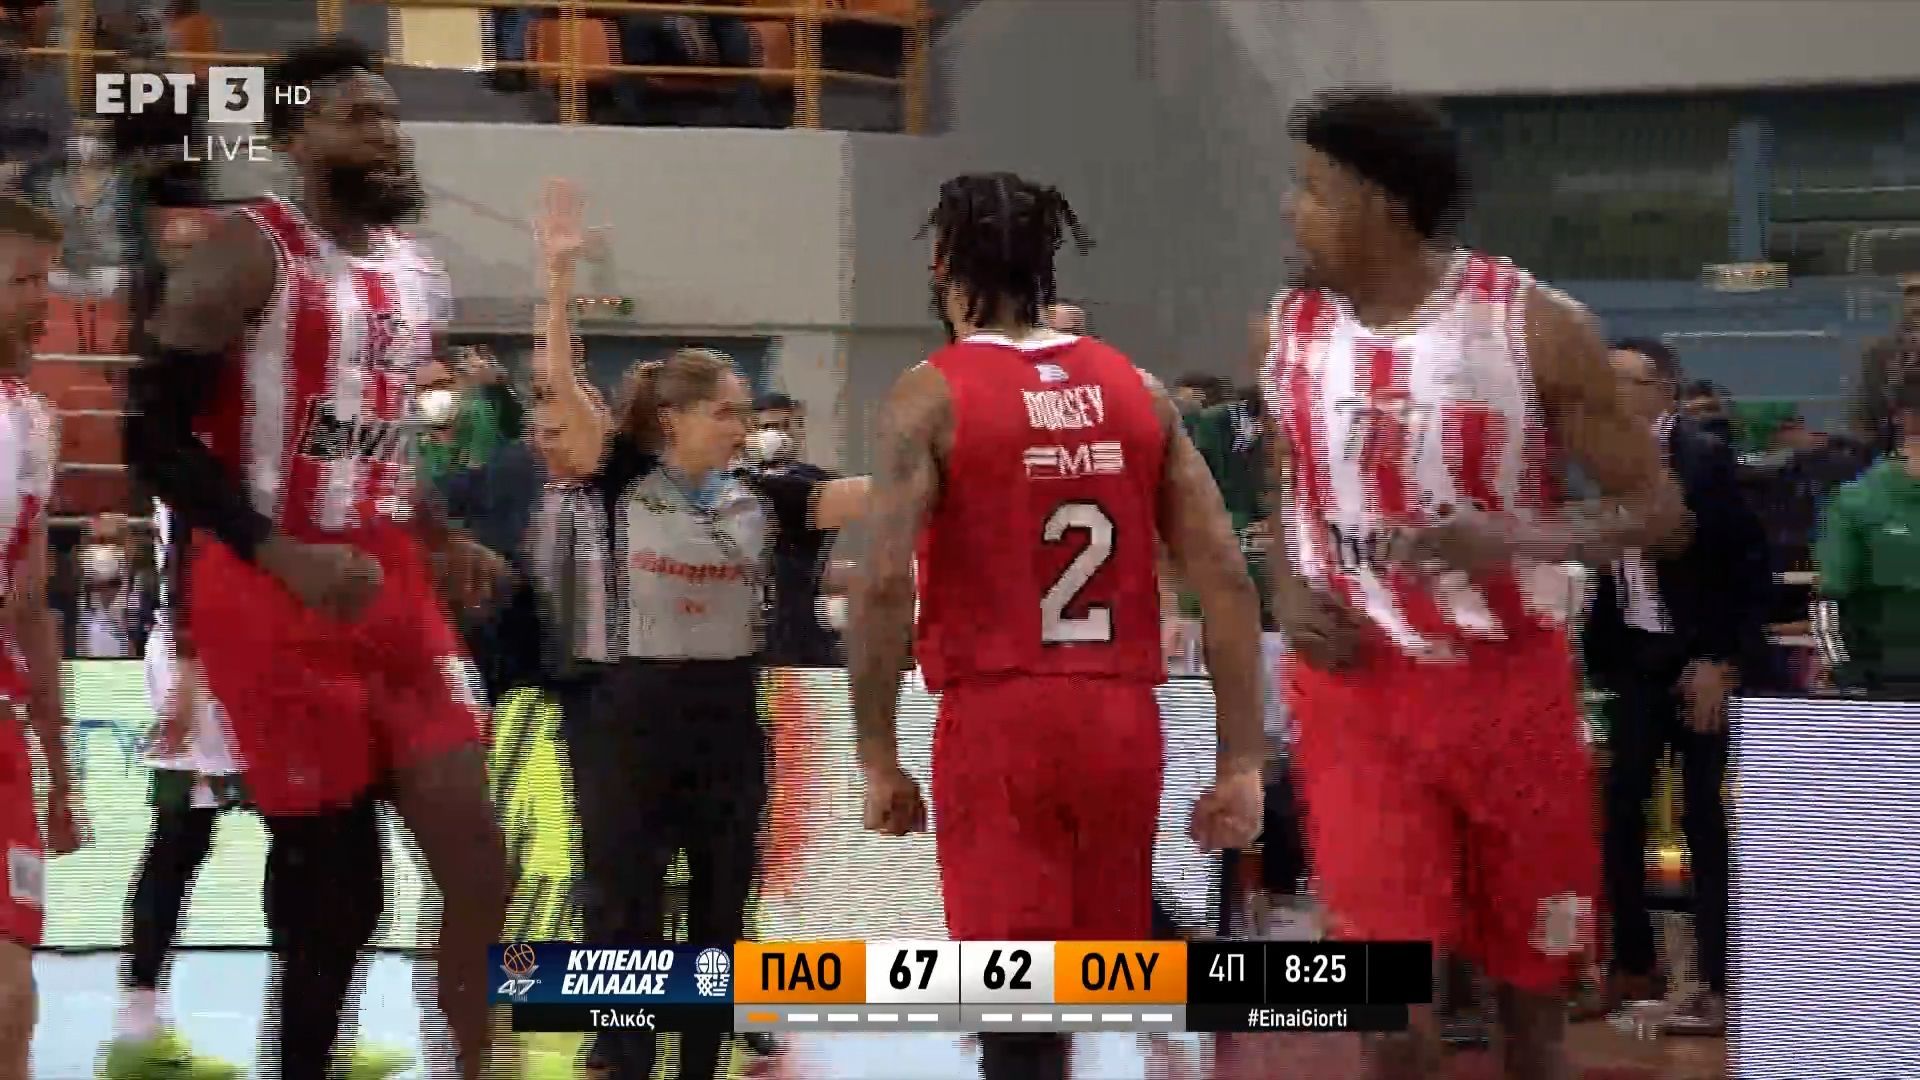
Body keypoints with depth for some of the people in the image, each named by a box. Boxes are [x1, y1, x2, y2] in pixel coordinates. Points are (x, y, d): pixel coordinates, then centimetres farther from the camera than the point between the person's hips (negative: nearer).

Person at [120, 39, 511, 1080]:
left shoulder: (416, 272, 14)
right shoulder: (250, 253, -9)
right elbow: (154, 432, -14)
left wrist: (440, 542, 9)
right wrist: (284, 556, -23)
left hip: (391, 583, 7)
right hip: (271, 595, -7)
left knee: (478, 865, -1)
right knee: (332, 893, -4)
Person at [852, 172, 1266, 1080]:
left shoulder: (931, 398, -4)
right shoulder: (1137, 392, 9)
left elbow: (886, 585, -14)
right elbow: (1226, 579, 4)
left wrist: (876, 760, -7)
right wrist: (1241, 761, 6)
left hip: (997, 720, -4)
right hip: (1122, 722, 4)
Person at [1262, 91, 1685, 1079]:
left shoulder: (1534, 326, -11)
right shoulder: (1289, 328, 1)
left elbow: (1653, 507, -9)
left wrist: (1520, 539, -27)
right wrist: (1285, 590, -4)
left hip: (1509, 683, -1)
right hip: (1355, 687, 2)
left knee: (1532, 977, 11)